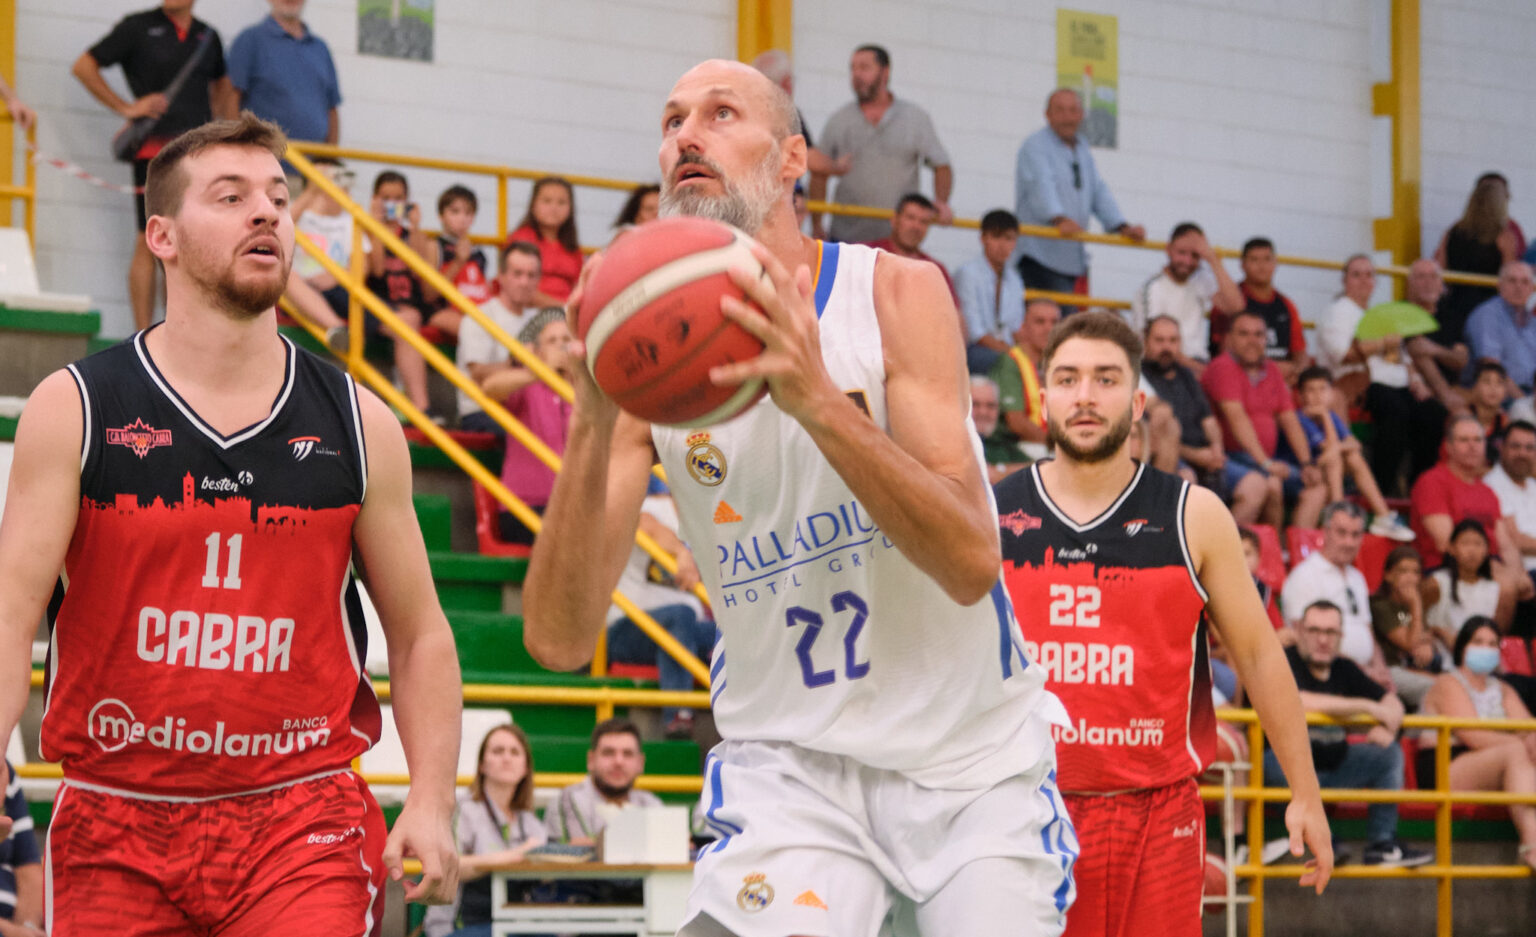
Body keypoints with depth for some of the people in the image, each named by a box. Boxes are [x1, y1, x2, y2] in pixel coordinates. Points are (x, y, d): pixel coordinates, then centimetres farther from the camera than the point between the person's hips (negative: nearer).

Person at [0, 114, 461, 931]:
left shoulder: (357, 425, 6)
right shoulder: (74, 408, 0)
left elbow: (419, 636, 10)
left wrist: (430, 804, -3)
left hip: (303, 821, 0)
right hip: (115, 828, 0)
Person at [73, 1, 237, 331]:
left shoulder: (207, 35, 14)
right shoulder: (138, 27, 2)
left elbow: (223, 86, 31)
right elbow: (83, 66, 3)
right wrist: (124, 107, -3)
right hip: (155, 150, -4)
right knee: (150, 243, -6)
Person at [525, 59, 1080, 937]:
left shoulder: (897, 293, -9)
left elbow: (971, 561, -22)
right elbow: (559, 640, -14)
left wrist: (817, 399, -34)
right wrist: (594, 424, -28)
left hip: (972, 755, 0)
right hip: (789, 758, 0)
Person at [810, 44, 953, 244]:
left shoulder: (917, 118, 5)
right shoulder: (838, 121, 8)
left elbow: (941, 167, 7)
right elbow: (818, 175, 10)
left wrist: (941, 202, -11)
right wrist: (816, 226, 4)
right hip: (847, 234, 1)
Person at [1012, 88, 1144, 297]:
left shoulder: (1083, 149, 21)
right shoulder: (1035, 146, -4)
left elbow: (1099, 192, 16)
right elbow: (1041, 186, -21)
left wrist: (1123, 227, 0)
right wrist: (1059, 219, -38)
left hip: (1072, 260, 8)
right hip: (1040, 256, -8)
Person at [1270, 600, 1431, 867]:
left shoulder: (1343, 669, 11)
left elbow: (1391, 702, 13)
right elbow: (1302, 702, -30)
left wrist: (1387, 727, -13)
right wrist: (1367, 707, -21)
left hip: (1330, 769, 8)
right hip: (1284, 766, -7)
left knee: (1389, 753, 2)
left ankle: (1382, 844, -1)